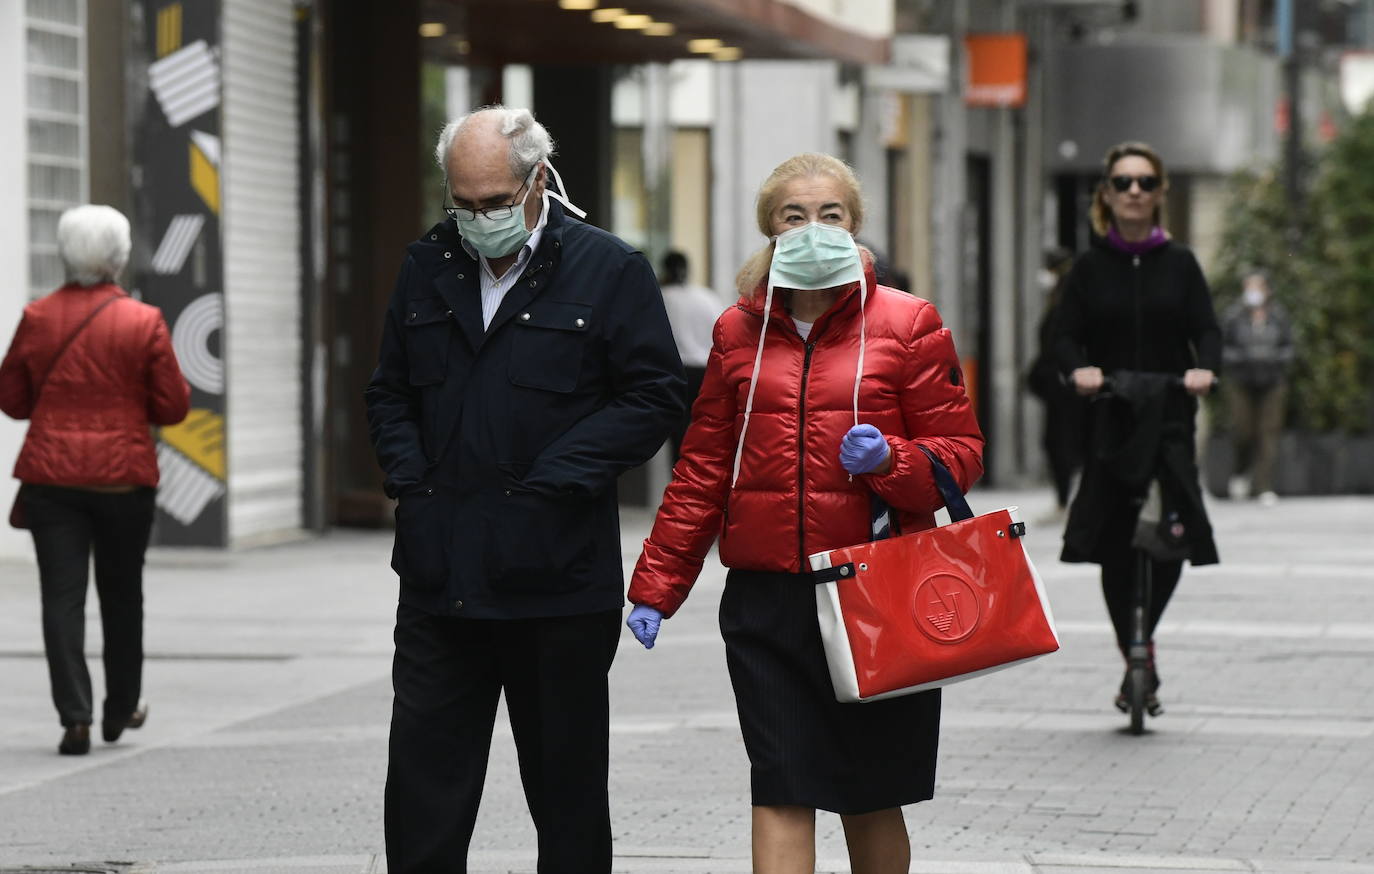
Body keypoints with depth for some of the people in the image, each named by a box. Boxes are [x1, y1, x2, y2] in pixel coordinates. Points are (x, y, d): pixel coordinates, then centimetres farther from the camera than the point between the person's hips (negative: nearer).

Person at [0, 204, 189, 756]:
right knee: (121, 594, 15)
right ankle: (121, 710, 28)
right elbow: (173, 406, -4)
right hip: (125, 476, 0)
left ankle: (75, 716, -10)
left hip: (51, 476, 0)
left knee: (62, 596, 0)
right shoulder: (144, 322, -7)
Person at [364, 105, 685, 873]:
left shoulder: (610, 270, -3)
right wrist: (411, 477, 2)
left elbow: (656, 398, -6)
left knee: (568, 792, 8)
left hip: (557, 577, -4)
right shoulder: (427, 268, 11)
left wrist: (553, 480, -11)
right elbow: (389, 393, 20)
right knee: (423, 802, 3)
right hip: (440, 577, 4)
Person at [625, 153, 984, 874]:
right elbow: (703, 470, 13)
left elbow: (960, 453, 3)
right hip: (767, 593, 1)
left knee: (870, 797, 8)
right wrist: (657, 585, 9)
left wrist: (889, 459, -18)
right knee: (781, 789, -7)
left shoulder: (906, 324, 2)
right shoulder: (740, 332, 10)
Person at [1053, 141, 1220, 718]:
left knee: (1174, 537, -14)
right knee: (1113, 544, -2)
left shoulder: (1179, 264, 7)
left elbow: (1206, 329, 1)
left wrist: (1204, 368, -20)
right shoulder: (1089, 268, 6)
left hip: (1169, 415, 0)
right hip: (1108, 417, 0)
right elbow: (1068, 335, 2)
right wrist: (1078, 369, -20)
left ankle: (1141, 648, 7)